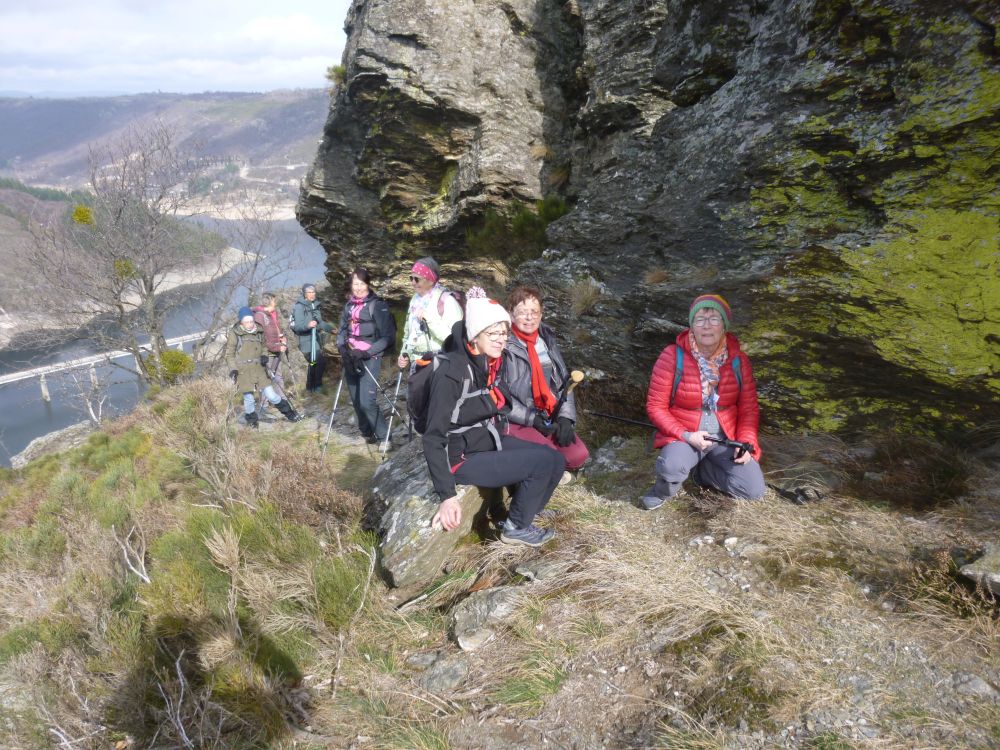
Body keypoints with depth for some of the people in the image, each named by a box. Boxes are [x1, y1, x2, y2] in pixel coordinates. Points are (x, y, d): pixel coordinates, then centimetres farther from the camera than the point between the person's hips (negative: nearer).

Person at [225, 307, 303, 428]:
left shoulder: (258, 332, 4)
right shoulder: (234, 334, -8)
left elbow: (264, 347, 21)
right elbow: (229, 355, -1)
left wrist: (264, 356, 1)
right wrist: (233, 369, -11)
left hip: (259, 370, 3)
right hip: (244, 372, -3)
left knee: (271, 395, 1)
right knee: (249, 399, 4)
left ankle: (289, 413, 19)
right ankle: (251, 419, 30)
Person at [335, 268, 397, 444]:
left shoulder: (377, 305, -8)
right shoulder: (349, 305, 11)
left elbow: (388, 337, -13)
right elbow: (342, 330, 18)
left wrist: (366, 352, -19)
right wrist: (343, 347, -2)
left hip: (370, 358, -6)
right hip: (351, 359, 6)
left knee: (367, 401, -15)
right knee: (356, 401, 9)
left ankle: (383, 436, 1)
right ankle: (367, 432, 28)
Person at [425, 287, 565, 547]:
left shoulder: (490, 363, -1)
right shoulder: (452, 372, -25)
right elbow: (433, 438, -25)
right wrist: (447, 496, -27)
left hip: (489, 442, 8)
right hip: (462, 457, -8)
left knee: (556, 461, 0)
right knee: (543, 462, -16)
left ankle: (523, 514, 20)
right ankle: (516, 528, 5)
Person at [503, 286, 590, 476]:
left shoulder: (547, 340, 12)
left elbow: (565, 381, 11)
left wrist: (565, 417, -3)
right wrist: (531, 419, -16)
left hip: (551, 418, 6)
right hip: (516, 422, -6)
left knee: (578, 455, -15)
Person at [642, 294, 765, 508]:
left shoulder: (738, 360, -3)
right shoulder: (672, 357, -13)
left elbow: (748, 408, 4)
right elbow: (656, 406, -10)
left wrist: (745, 442, -11)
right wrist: (686, 435, -21)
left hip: (726, 437, 4)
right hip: (683, 436, -3)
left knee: (754, 491, -11)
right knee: (671, 467, -35)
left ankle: (703, 469, 15)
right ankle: (664, 490, 3)